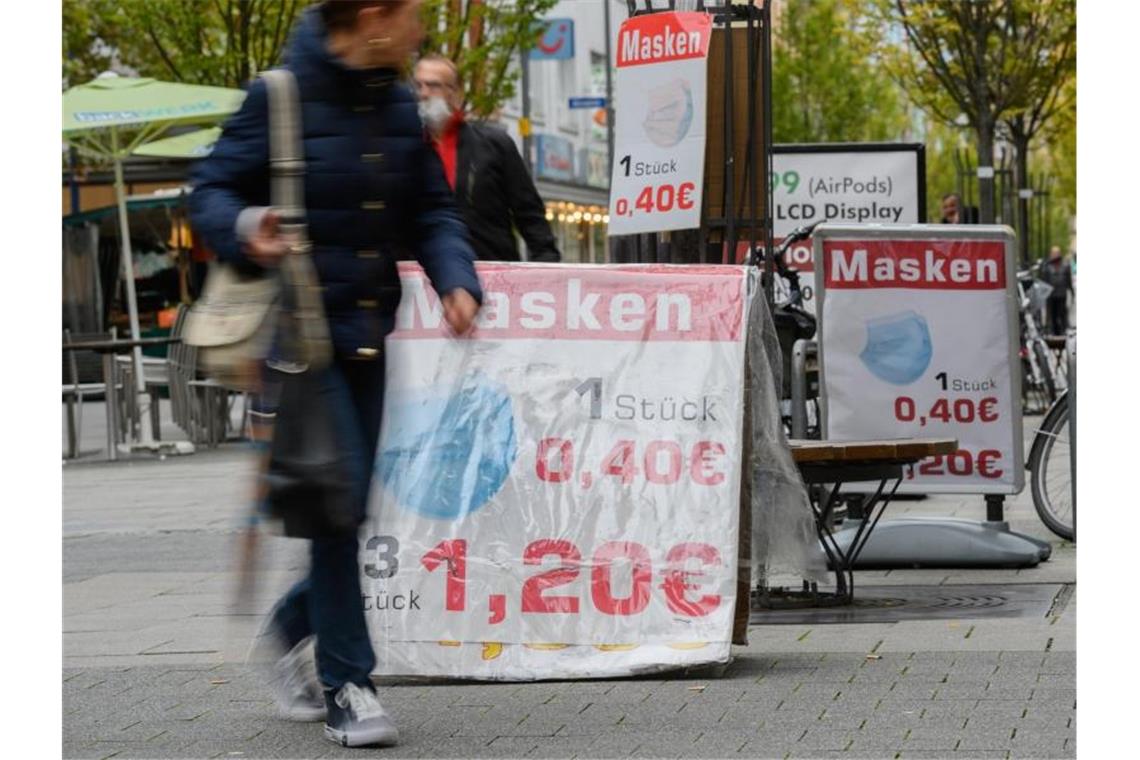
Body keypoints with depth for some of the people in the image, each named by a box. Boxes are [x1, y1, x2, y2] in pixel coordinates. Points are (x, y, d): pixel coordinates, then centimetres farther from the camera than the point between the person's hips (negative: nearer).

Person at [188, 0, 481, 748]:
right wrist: (245, 228, -28)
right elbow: (211, 189, -6)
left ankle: (295, 624, 39)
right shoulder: (281, 98, -10)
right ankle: (346, 685, -4)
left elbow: (432, 210, 13)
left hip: (366, 337, 6)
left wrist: (456, 278, -6)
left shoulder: (400, 108, 9)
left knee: (348, 508, 13)